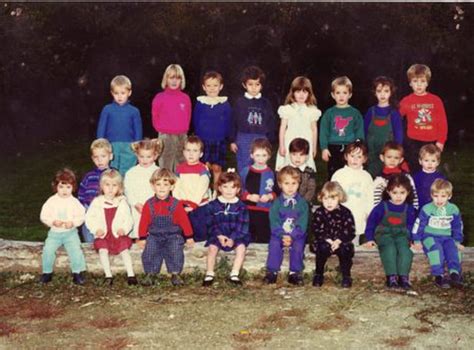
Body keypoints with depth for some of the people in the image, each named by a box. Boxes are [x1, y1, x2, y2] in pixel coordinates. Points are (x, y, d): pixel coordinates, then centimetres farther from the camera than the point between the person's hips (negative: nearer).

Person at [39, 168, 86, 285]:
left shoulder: (74, 202, -3)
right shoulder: (51, 201, -1)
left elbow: (81, 216, -5)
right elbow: (44, 215, -2)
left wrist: (73, 223, -23)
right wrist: (53, 222, -19)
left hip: (70, 232, -1)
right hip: (54, 232, 1)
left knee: (75, 249, -19)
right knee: (48, 250, -15)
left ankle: (77, 272, -3)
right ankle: (47, 272, 6)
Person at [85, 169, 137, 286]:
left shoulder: (122, 202, 6)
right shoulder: (97, 202, 5)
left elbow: (128, 219, 3)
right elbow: (89, 218, 4)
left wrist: (124, 229, -16)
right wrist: (96, 229, -11)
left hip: (118, 234, 0)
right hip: (102, 235, 0)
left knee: (124, 248, -22)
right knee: (102, 249, -25)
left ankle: (130, 274, -17)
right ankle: (108, 275, -20)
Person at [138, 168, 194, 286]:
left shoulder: (176, 204, -3)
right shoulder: (149, 204, 1)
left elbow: (184, 221, 2)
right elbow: (144, 222, 6)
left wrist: (189, 237, 4)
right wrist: (142, 237, 6)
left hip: (173, 236, -1)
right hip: (154, 236, 1)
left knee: (176, 252, -18)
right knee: (149, 253, -15)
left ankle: (175, 274, -2)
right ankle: (150, 274, 1)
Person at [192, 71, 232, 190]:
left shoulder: (225, 104, 0)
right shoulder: (199, 103, 0)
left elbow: (228, 124, 4)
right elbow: (195, 122, 7)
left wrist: (226, 137, -1)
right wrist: (198, 136, 4)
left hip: (219, 141, 0)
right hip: (203, 141, 0)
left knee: (217, 168, 5)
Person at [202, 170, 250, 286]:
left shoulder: (241, 207, 0)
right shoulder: (213, 205, 1)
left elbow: (242, 226, -5)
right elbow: (211, 224, 0)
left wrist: (233, 238, -18)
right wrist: (219, 235, -15)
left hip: (236, 236, 0)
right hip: (218, 235, 0)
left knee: (241, 246, -26)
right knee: (212, 247, -25)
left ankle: (234, 274, -16)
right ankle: (209, 274, -11)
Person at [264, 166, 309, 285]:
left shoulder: (302, 203, 1)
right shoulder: (277, 203, 2)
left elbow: (302, 224, -5)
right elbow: (274, 223, -5)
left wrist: (292, 236, -19)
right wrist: (282, 235, -21)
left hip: (297, 235, 0)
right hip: (279, 233, 1)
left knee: (298, 246, -29)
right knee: (274, 244, -27)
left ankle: (295, 272, -15)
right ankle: (272, 272, -15)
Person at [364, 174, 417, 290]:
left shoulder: (409, 209, 8)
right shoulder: (382, 207, 1)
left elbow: (411, 226, 16)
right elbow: (371, 222, 5)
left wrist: (413, 239, 1)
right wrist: (369, 239, 0)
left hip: (401, 234, 2)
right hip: (384, 234, -2)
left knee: (404, 249, -31)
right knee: (389, 249, -33)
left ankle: (403, 276, -33)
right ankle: (391, 276, -37)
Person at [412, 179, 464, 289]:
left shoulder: (454, 210, 5)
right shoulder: (427, 209, -5)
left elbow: (457, 227, 16)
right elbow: (419, 225, 0)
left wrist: (457, 242, 12)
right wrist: (417, 241, -1)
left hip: (446, 237, 3)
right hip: (429, 237, -3)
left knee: (453, 248, -27)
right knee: (436, 248, -33)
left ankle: (454, 273, -31)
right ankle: (439, 276, -35)